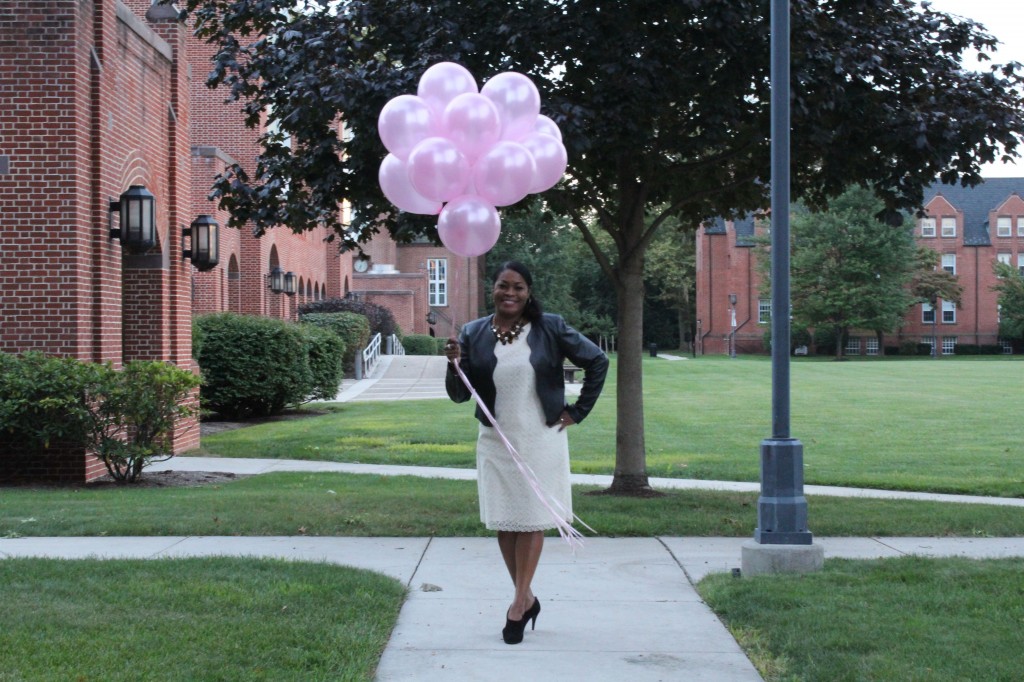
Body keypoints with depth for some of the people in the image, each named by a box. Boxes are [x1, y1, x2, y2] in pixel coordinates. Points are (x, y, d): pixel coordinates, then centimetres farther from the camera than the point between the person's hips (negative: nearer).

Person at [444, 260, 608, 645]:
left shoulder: (550, 329, -6)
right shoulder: (473, 334, 0)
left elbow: (597, 361, 3)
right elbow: (459, 395, 1)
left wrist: (577, 411, 1)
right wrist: (455, 364, -18)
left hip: (541, 439, -2)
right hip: (496, 440, 3)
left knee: (531, 519, 2)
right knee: (503, 522, 6)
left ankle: (519, 603, 8)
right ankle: (527, 598, 19)